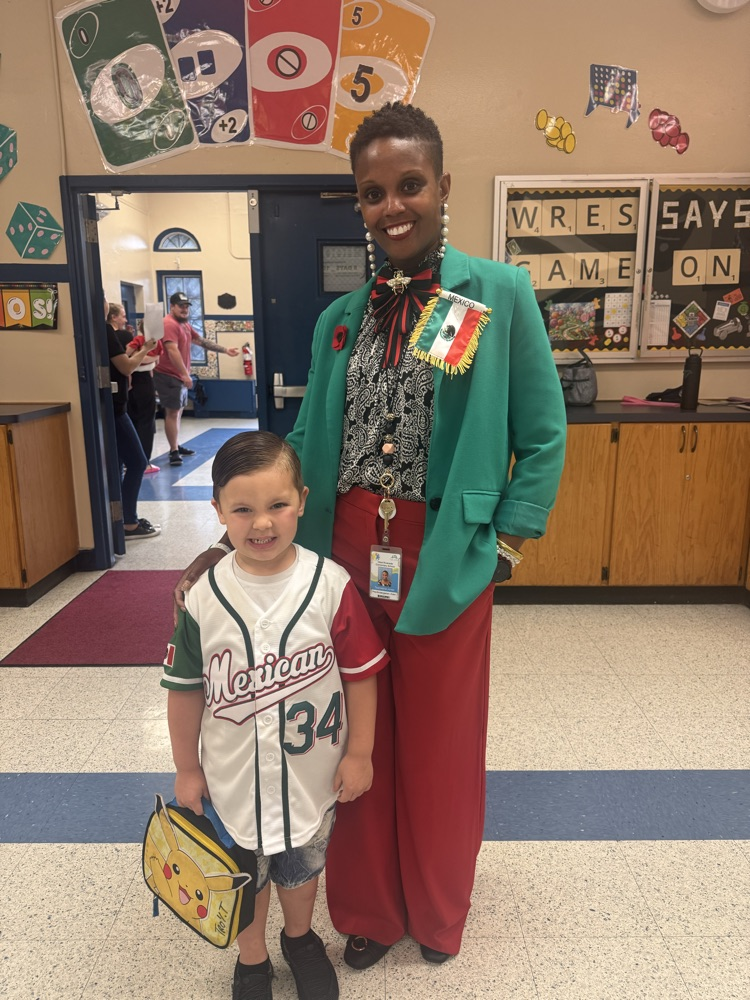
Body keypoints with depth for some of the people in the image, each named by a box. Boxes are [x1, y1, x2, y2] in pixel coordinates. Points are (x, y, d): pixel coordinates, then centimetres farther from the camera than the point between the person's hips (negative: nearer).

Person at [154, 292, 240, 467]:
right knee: (172, 412, -9)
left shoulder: (185, 325, 15)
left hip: (179, 376, 10)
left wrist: (225, 350, 17)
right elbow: (173, 351, -27)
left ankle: (176, 446, 25)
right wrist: (185, 374, -33)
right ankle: (174, 452, -8)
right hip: (169, 376, -10)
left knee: (177, 412, 15)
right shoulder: (169, 324, -17)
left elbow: (202, 341, 20)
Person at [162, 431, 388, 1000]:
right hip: (233, 776, 1)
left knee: (302, 870, 25)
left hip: (311, 772, 0)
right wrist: (187, 769, 3)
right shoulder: (204, 598, -16)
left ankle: (300, 938, 56)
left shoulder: (331, 585, -20)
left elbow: (361, 672, -10)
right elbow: (186, 688, -5)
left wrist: (359, 752, -6)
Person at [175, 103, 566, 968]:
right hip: (345, 555, 4)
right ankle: (368, 911, 44)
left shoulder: (501, 295, -3)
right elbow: (306, 446, 9)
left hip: (444, 562, -3)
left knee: (438, 747, 15)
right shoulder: (338, 321, 9)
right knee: (356, 743, 16)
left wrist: (502, 553, -6)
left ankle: (436, 916, 44)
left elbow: (542, 439, -1)